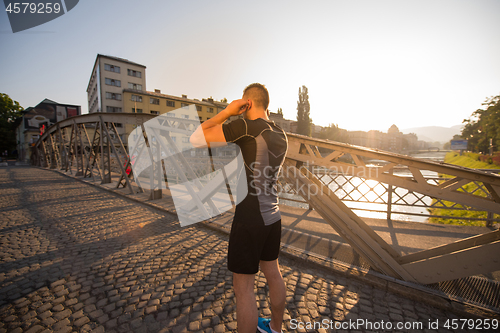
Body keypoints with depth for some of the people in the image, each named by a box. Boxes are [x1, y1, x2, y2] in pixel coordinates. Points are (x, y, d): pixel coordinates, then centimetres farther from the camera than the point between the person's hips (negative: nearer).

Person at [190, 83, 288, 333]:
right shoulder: (281, 135, 5)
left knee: (243, 288, 8)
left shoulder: (247, 126, -18)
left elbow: (196, 139, -15)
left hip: (249, 220, -8)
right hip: (273, 216, 9)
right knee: (273, 273, 24)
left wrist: (227, 112, -7)